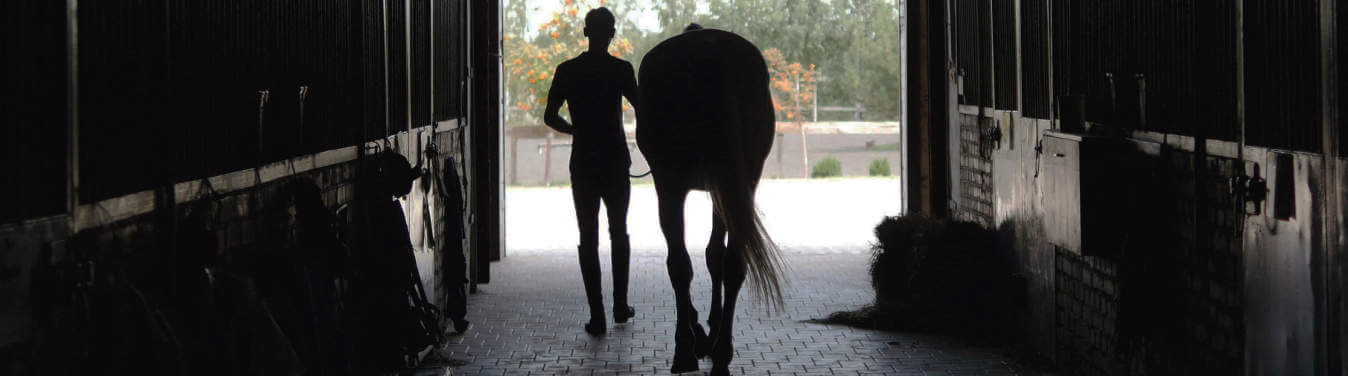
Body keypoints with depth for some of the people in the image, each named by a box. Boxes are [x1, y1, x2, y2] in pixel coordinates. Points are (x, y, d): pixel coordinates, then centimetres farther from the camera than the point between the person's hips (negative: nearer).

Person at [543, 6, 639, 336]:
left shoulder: (567, 71, -1)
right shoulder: (621, 70, -7)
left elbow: (549, 117, 1)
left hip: (583, 164, 0)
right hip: (616, 163, 0)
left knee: (589, 238, 2)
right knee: (619, 233, 17)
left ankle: (597, 315, -4)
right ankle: (620, 306, 20)